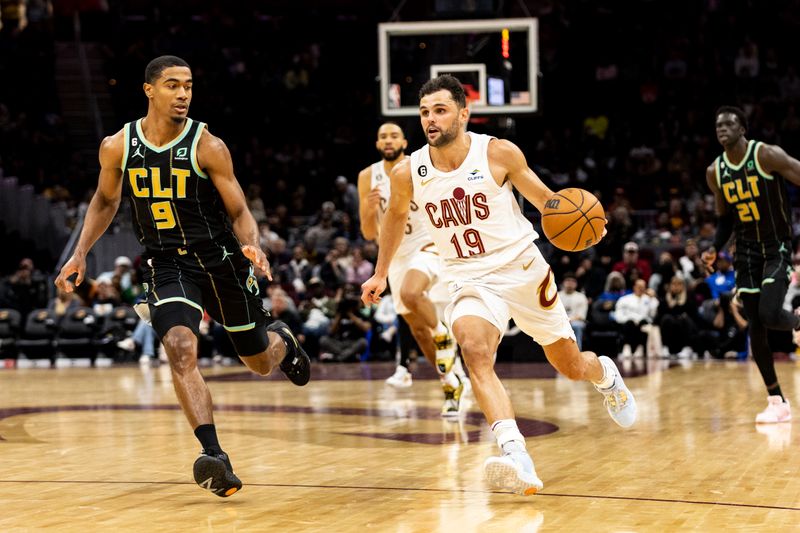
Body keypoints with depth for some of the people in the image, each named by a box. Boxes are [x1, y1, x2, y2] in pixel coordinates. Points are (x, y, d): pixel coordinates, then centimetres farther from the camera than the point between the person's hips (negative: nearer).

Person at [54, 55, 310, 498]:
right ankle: (214, 457, -28)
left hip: (220, 260, -1)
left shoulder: (208, 147, -13)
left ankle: (281, 340, 52)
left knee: (260, 362, 13)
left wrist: (253, 246, -30)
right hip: (167, 265, 1)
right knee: (180, 349, -26)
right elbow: (105, 200, 13)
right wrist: (81, 253, 4)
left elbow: (239, 213, -10)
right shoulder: (117, 147, -6)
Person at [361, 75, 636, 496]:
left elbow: (542, 197, 2)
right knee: (474, 351, -32)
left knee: (570, 366, 12)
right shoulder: (408, 173, -6)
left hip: (523, 270, 0)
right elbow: (396, 215, 17)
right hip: (470, 281, 0)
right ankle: (516, 458, -45)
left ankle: (606, 375, 52)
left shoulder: (499, 153, -12)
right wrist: (380, 274, 20)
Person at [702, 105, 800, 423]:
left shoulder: (767, 156, -16)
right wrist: (715, 249, -2)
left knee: (769, 315, -24)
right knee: (755, 328, 1)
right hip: (747, 251, 5)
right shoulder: (715, 173, 2)